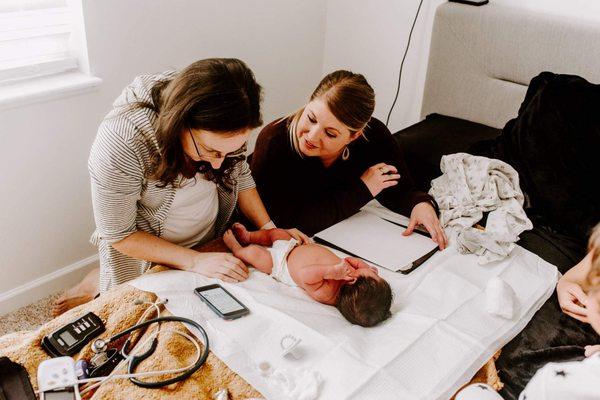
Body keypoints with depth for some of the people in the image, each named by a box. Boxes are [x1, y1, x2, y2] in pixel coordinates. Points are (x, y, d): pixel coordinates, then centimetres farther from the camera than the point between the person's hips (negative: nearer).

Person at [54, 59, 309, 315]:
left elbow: (240, 175, -4)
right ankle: (96, 286, 39)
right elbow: (118, 234, -27)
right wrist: (194, 261, -32)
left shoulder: (223, 127, -23)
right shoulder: (120, 142, -37)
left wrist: (269, 228, -17)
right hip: (143, 249, -4)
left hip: (211, 241, 5)